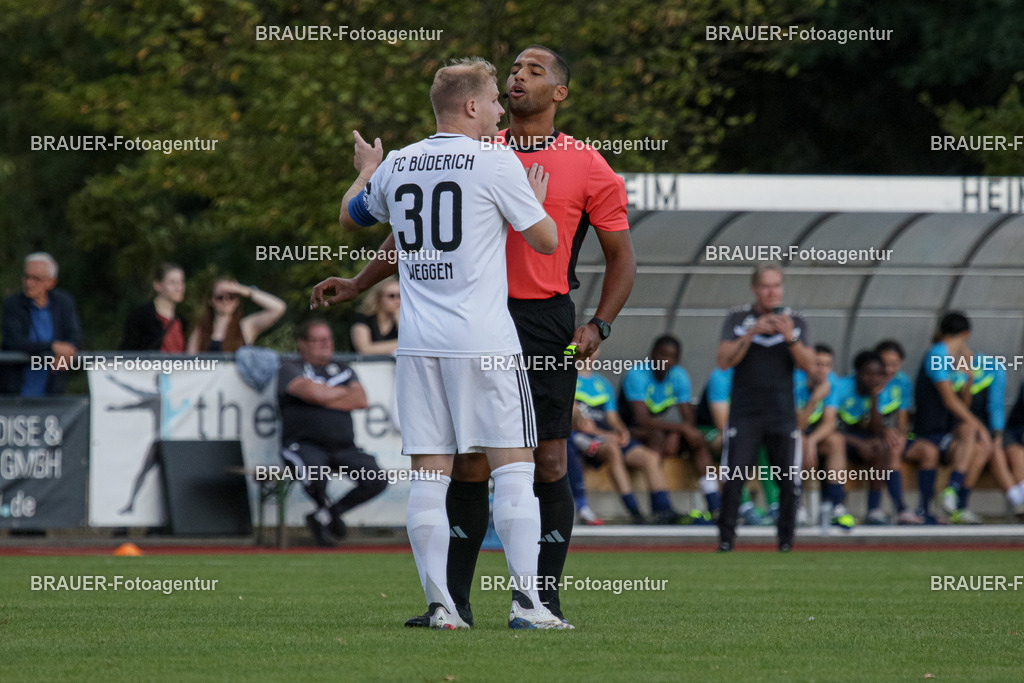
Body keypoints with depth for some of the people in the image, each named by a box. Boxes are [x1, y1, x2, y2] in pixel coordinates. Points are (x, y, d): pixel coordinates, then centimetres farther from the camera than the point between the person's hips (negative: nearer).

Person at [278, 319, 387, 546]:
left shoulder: (343, 370, 22)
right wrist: (345, 393, 4)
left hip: (344, 448, 5)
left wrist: (325, 398, -3)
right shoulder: (290, 369, 7)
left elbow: (360, 401, 5)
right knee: (315, 473, -39)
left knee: (376, 480, -18)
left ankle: (324, 516, 3)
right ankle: (324, 506, -1)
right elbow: (313, 392, -13)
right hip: (304, 443, -5)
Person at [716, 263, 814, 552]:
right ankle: (726, 541, -1)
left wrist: (791, 339, -19)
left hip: (782, 415, 1)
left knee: (789, 482, -3)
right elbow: (724, 361, -7)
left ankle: (786, 542, 9)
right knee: (733, 480, -10)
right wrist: (752, 333, -17)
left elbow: (808, 364, -1)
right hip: (744, 416, -1)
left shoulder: (794, 320, 7)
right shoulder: (737, 319, 3)